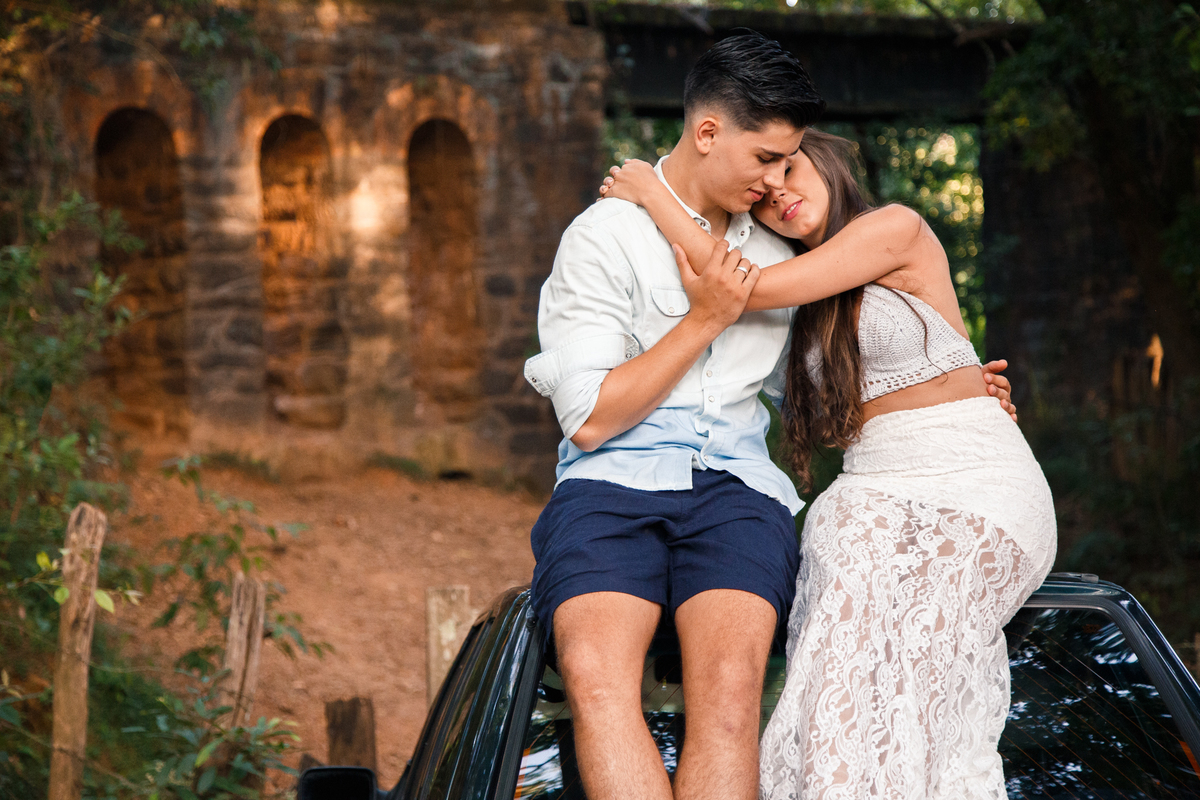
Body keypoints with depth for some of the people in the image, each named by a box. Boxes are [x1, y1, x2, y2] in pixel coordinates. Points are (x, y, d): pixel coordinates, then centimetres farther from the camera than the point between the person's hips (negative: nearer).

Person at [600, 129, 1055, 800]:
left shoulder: (898, 227, -5)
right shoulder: (813, 297, 20)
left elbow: (752, 289, -9)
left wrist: (650, 191, 0)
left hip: (975, 487, -6)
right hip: (881, 490, 6)